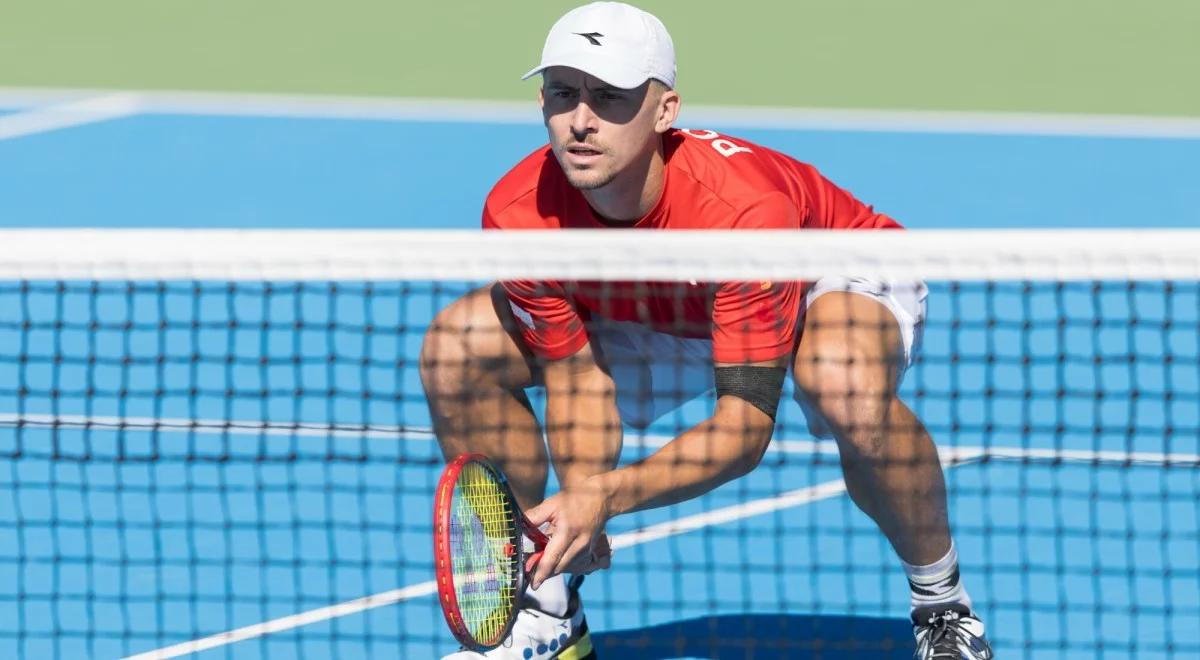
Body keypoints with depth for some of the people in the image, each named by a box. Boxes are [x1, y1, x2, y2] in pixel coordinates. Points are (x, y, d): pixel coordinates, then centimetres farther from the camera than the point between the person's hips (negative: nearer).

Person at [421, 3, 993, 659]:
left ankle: (943, 606, -15)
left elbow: (746, 424, -40)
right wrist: (577, 497, -34)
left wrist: (608, 496, -54)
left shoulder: (745, 208, -42)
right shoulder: (519, 212, -29)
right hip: (653, 313, 5)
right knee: (457, 348, -12)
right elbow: (572, 371, -15)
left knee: (849, 385, -42)